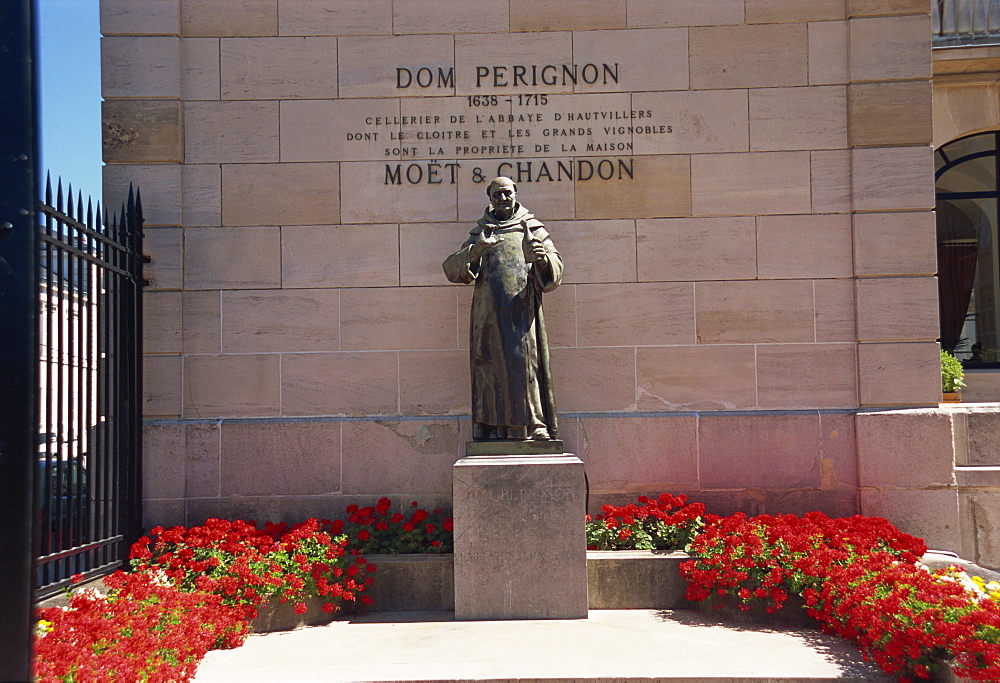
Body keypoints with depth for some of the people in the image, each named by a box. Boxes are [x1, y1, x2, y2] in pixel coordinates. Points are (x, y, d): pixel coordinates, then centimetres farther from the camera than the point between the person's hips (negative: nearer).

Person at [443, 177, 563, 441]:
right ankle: (491, 426, 0)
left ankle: (535, 423, -5)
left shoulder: (533, 230, 15)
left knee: (526, 362, -8)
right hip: (489, 314, 1)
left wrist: (543, 257, -18)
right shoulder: (479, 233, 18)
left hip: (522, 311, -1)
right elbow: (452, 268, 5)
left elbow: (555, 269, 6)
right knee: (490, 366, -3)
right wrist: (474, 251, -14)